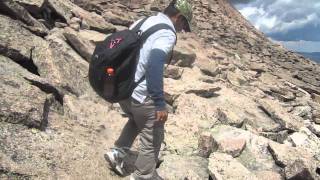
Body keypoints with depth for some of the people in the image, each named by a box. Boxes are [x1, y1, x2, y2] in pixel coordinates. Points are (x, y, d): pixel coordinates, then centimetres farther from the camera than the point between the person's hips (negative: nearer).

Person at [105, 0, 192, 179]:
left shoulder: (142, 22, 11)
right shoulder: (167, 33, -16)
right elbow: (154, 67, -30)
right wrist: (160, 103, -27)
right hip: (140, 93, -8)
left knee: (137, 120, 34)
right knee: (153, 135, 12)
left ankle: (118, 152, 27)